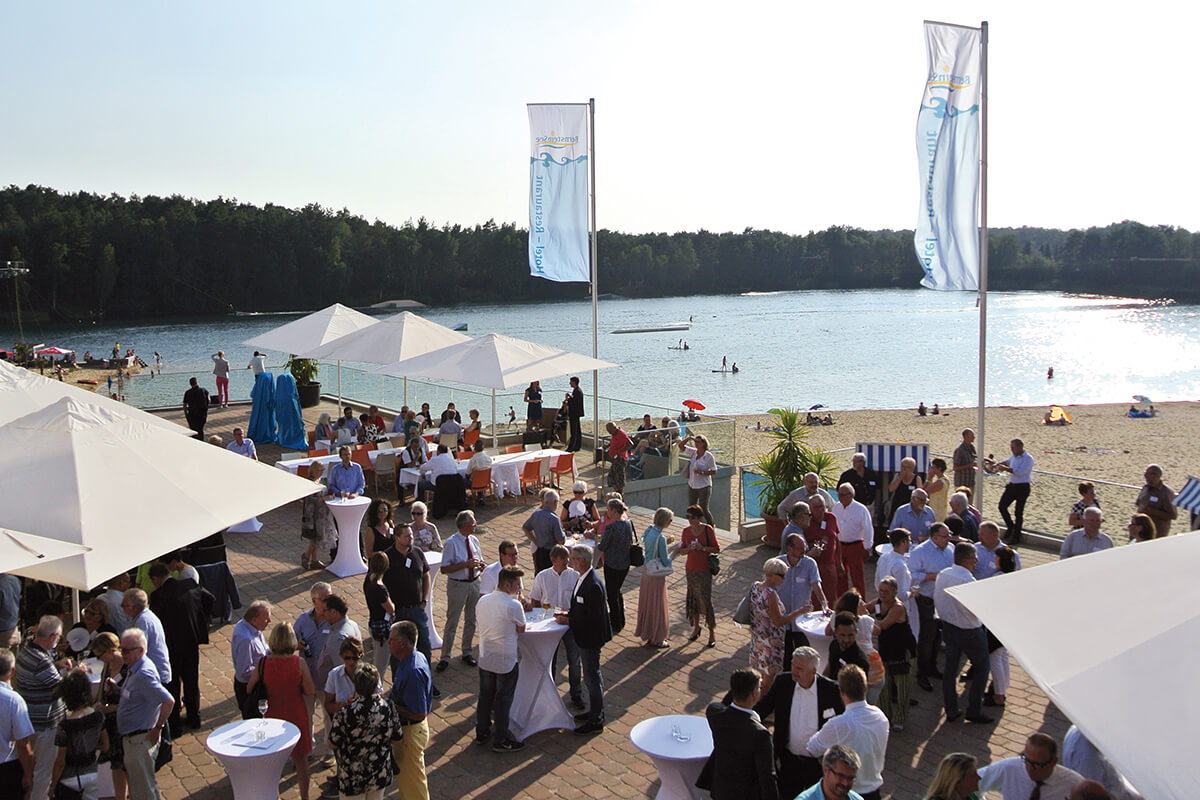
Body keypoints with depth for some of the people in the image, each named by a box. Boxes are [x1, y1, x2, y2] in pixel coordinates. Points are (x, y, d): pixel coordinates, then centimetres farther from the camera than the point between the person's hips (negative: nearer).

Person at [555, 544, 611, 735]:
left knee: (592, 678, 3)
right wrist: (568, 613, 1)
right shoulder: (583, 579, 3)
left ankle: (596, 722, 15)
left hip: (591, 637, -10)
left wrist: (568, 621, -19)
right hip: (587, 636, 10)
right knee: (593, 676, 22)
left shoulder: (593, 586, -29)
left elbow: (591, 617, -27)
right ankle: (595, 711, 37)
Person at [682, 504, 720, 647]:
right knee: (693, 598, 11)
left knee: (706, 600, -6)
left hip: (704, 570, -4)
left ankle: (712, 632, 4)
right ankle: (696, 628, 26)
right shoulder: (686, 530, 1)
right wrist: (688, 549, -13)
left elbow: (717, 549, -6)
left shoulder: (708, 529, -10)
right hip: (690, 569, 4)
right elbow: (682, 550, 9)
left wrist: (703, 548, -21)